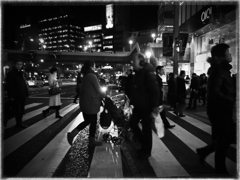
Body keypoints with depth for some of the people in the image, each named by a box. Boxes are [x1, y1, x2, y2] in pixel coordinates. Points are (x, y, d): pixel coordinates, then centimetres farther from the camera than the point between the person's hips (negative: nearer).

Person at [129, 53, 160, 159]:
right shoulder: (138, 73, 12)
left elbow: (155, 90, -20)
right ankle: (144, 144, 30)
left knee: (146, 128, 2)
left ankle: (147, 151, 19)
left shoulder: (148, 72, -14)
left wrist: (155, 105, -24)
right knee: (133, 123, 12)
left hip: (146, 106, -9)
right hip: (138, 105, 9)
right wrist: (132, 101, 14)